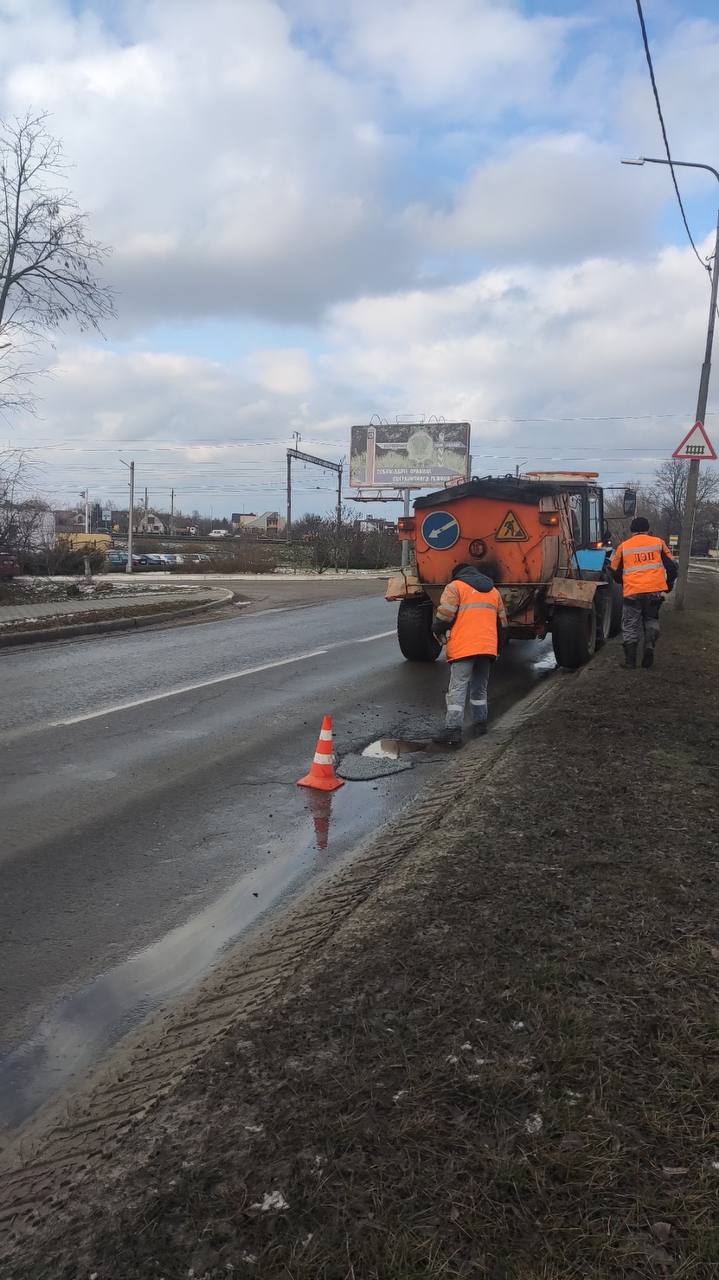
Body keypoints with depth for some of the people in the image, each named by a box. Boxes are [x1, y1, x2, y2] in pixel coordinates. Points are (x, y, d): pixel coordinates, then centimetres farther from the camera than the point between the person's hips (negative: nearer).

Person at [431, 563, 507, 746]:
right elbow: (502, 622, 23)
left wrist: (438, 632, 11)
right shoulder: (493, 590, 22)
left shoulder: (455, 586, 3)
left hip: (463, 647, -5)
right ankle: (480, 724, 23)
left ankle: (453, 731, -13)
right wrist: (497, 648, 30)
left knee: (458, 688, -7)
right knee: (480, 688, 18)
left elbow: (444, 615, -8)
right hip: (488, 647, 5)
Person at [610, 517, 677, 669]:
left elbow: (615, 571, 17)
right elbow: (672, 566, 11)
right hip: (655, 590, 1)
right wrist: (669, 584, 27)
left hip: (632, 592, -1)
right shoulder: (658, 543, 10)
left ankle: (630, 659, 7)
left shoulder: (623, 547, 9)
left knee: (631, 625, 9)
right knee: (651, 619, 21)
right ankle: (649, 644, 2)